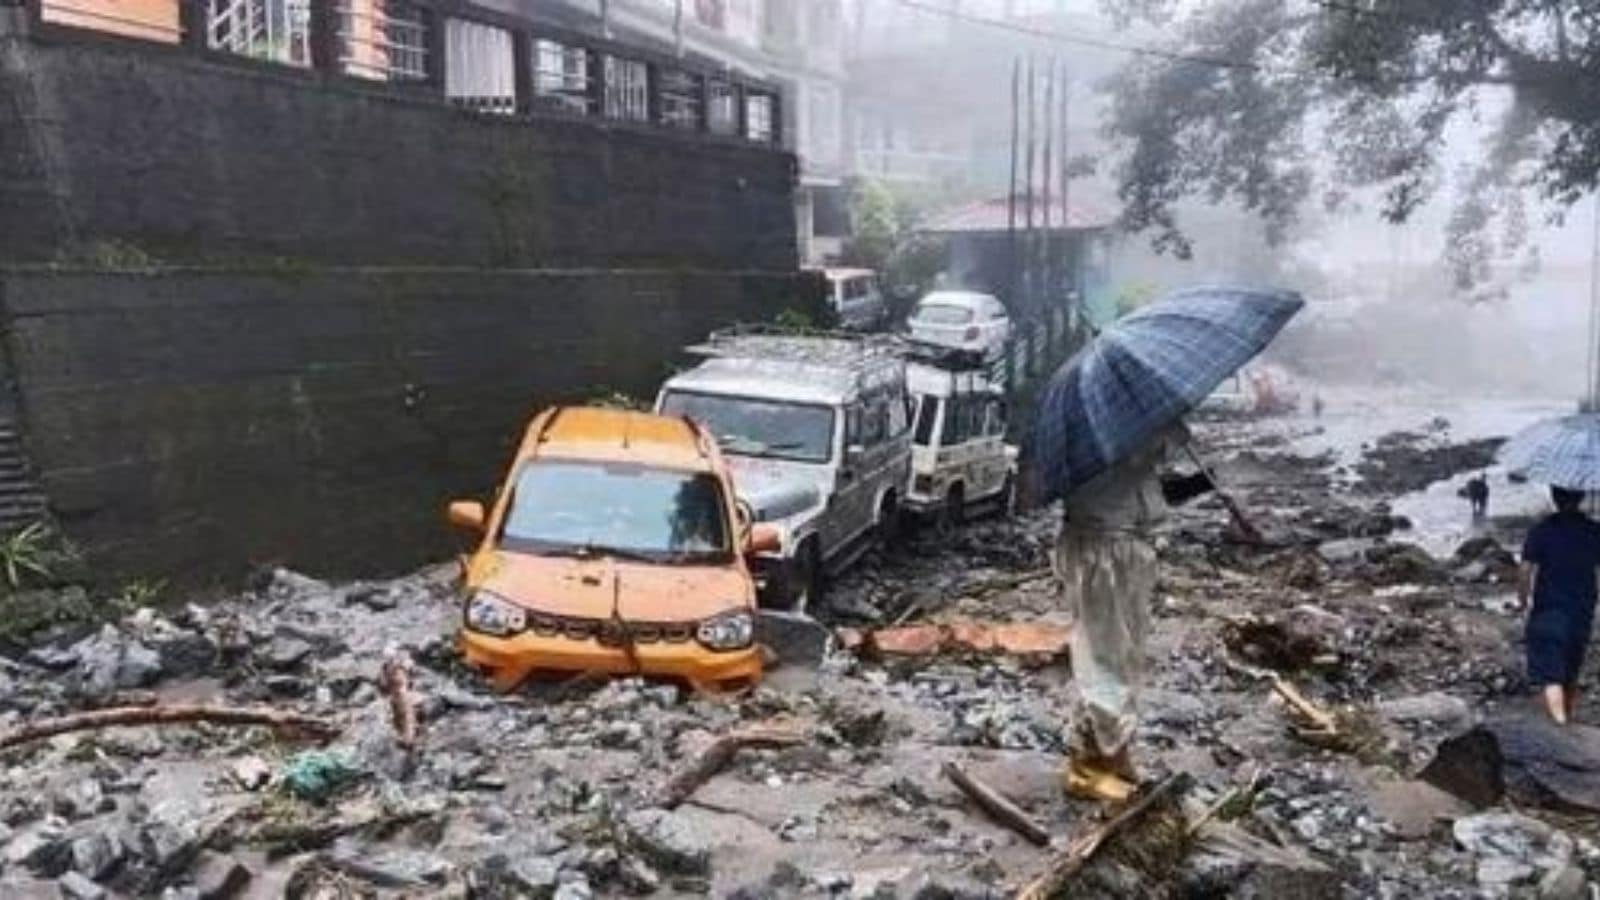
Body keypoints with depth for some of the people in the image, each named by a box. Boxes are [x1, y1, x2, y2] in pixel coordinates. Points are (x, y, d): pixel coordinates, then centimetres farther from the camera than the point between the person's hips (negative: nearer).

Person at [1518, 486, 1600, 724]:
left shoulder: (1542, 531, -12)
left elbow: (1526, 573, -13)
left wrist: (1523, 600, 3)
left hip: (1548, 613, -4)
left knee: (1550, 677, -2)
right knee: (1571, 676, 20)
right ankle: (1568, 722, 31)